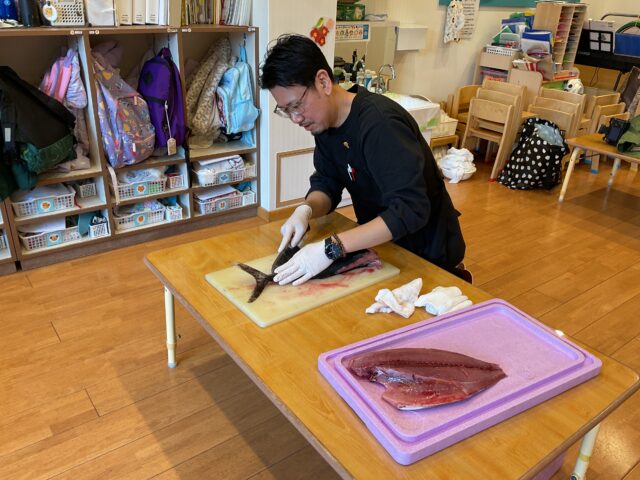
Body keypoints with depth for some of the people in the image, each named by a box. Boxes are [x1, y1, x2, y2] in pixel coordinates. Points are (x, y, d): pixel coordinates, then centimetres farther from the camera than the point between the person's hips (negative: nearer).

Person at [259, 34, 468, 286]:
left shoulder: (380, 123, -29)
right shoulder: (323, 120, -2)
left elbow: (411, 210, -35)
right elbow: (326, 184, 3)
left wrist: (332, 248, -40)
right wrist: (305, 210, -20)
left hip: (427, 252, -7)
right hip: (382, 243, 7)